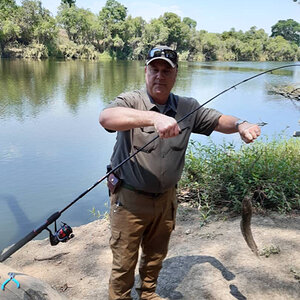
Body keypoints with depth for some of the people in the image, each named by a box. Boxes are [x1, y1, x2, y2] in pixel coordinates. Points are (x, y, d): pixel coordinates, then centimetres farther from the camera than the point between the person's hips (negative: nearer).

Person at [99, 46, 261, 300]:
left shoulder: (187, 108, 1)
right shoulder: (131, 101, -15)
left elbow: (218, 120, 6)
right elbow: (106, 117, -35)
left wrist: (240, 125, -18)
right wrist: (153, 118, -50)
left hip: (166, 198, 5)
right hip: (130, 199, -4)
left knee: (156, 255, 25)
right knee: (124, 261, 10)